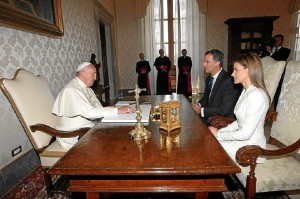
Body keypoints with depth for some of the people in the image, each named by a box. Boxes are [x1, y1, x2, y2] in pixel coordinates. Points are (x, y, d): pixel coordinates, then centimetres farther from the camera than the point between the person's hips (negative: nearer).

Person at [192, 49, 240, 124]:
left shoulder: (229, 81, -19)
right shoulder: (209, 78, 8)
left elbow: (225, 110, -21)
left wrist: (202, 110, -17)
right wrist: (199, 105, -3)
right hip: (208, 118, 7)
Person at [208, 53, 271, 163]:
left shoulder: (257, 96, -24)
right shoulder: (245, 91, 8)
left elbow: (245, 133, -24)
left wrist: (218, 134, -14)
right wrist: (220, 131, -2)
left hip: (250, 148, -8)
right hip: (241, 140, 8)